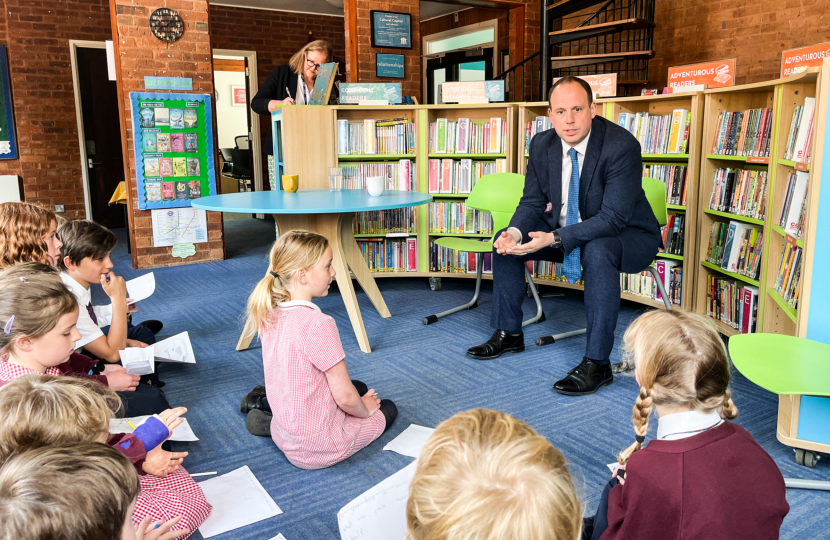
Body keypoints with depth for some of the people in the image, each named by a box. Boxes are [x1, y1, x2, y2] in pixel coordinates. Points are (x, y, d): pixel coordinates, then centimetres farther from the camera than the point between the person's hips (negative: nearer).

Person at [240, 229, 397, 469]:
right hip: (317, 448, -7)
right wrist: (364, 410, -1)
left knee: (359, 387, 31)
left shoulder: (270, 314, -5)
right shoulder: (318, 324, -30)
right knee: (388, 409, 21)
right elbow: (345, 397, -24)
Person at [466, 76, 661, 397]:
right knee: (506, 241, -3)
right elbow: (533, 202, -1)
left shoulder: (621, 145, -26)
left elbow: (613, 218, -30)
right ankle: (508, 334, 12)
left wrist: (556, 239, -38)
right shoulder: (542, 145, -7)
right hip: (567, 229, 7)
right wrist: (515, 232, -23)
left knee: (598, 251, -39)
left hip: (627, 235, -6)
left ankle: (597, 363, -28)